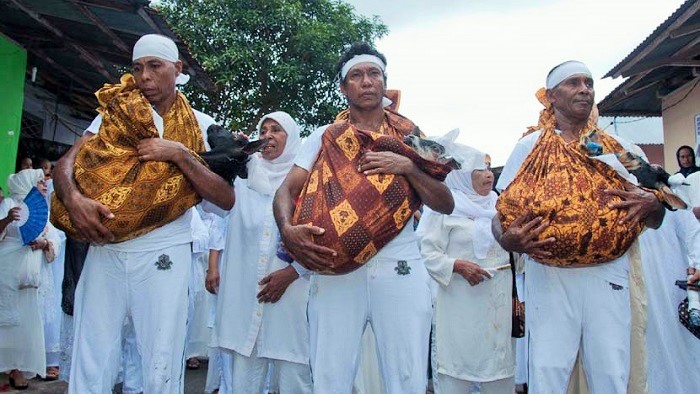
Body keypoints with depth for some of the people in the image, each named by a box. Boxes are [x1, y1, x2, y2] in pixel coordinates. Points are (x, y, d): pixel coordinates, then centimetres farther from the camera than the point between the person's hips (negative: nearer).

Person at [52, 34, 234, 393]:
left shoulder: (200, 125, 3)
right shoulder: (115, 113, 9)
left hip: (163, 254, -2)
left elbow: (225, 198, -6)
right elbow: (65, 163, -1)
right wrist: (73, 198, -22)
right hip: (104, 249, 2)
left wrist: (179, 154, -17)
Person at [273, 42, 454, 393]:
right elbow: (287, 190, 1)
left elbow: (445, 205, 5)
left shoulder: (409, 135, 10)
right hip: (336, 266, 0)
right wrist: (288, 230, -20)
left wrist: (407, 166, -10)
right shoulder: (324, 137, 10)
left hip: (399, 265, 0)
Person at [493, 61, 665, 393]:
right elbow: (501, 213, 4)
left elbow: (654, 221, 14)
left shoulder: (619, 147, 13)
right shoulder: (529, 146, 7)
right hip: (549, 274, -1)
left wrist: (651, 205, -10)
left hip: (608, 274, 2)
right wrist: (507, 239, -19)